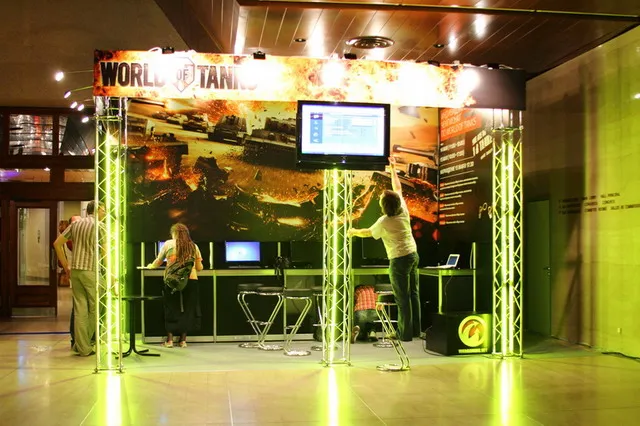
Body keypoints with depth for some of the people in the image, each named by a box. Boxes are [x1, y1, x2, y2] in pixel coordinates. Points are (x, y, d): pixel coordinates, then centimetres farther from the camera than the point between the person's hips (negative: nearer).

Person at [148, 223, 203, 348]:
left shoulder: (168, 244, 5)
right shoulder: (193, 246, 9)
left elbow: (157, 263, 11)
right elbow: (199, 267, 12)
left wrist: (150, 266, 33)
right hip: (190, 280, 1)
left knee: (171, 309, 10)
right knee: (187, 309, 10)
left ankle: (170, 339, 11)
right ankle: (183, 339, 13)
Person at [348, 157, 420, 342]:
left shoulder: (384, 222, -16)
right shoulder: (403, 210, -2)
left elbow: (368, 232, 4)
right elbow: (398, 188, 14)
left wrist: (354, 232, 24)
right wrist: (393, 169, 25)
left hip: (399, 260, -7)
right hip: (413, 255, 7)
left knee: (403, 297, 0)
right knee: (413, 293, 12)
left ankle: (405, 333, 6)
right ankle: (415, 330, 20)